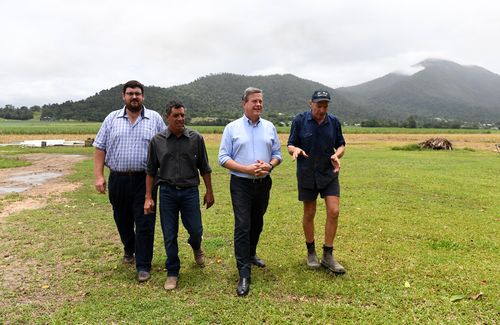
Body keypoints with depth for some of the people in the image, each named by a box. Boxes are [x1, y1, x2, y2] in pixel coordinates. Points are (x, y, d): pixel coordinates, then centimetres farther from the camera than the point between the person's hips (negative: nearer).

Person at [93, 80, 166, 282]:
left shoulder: (155, 119, 2)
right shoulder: (112, 119, 6)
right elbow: (100, 148, 5)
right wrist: (99, 176, -3)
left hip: (144, 180, -2)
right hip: (118, 180, 2)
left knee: (145, 224, -1)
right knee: (122, 220, 17)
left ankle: (143, 266, 10)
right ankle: (129, 249, 43)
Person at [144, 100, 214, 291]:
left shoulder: (196, 138, -2)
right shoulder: (157, 141, 0)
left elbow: (204, 168, 4)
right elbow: (151, 171, 5)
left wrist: (209, 192, 6)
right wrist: (148, 197, 2)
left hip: (190, 191, 0)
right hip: (167, 191, 0)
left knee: (196, 230, 5)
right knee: (170, 235, 6)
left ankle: (196, 247, 42)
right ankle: (172, 273, 22)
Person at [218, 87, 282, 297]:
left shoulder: (269, 127, 8)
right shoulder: (232, 128, -2)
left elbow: (277, 154, 10)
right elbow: (223, 158, -5)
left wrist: (269, 165, -13)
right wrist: (246, 169, -19)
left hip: (263, 183, 4)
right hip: (241, 184, -4)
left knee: (257, 223, 18)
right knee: (242, 227, -9)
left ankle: (250, 254, 41)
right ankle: (244, 274, -6)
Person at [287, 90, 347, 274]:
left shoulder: (334, 122, 1)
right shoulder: (300, 121, -6)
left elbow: (341, 145, 9)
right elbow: (290, 145, -2)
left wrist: (337, 155, -13)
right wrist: (295, 150, -26)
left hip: (329, 174, 2)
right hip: (307, 175, -2)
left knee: (333, 212, -7)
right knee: (309, 214, 9)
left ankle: (328, 256, 8)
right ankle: (311, 252, 28)